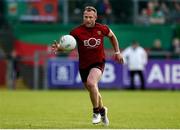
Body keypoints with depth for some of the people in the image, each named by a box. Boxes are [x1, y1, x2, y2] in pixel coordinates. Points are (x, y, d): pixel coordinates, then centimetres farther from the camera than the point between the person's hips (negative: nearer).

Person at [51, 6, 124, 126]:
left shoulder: (102, 29, -7)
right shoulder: (77, 31, -11)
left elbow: (112, 36, 14)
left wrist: (117, 52, 12)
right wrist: (59, 48, -33)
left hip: (98, 63, -2)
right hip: (83, 65, 2)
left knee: (91, 83, -29)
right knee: (94, 91, 14)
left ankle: (96, 112, -10)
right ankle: (102, 110, 45)